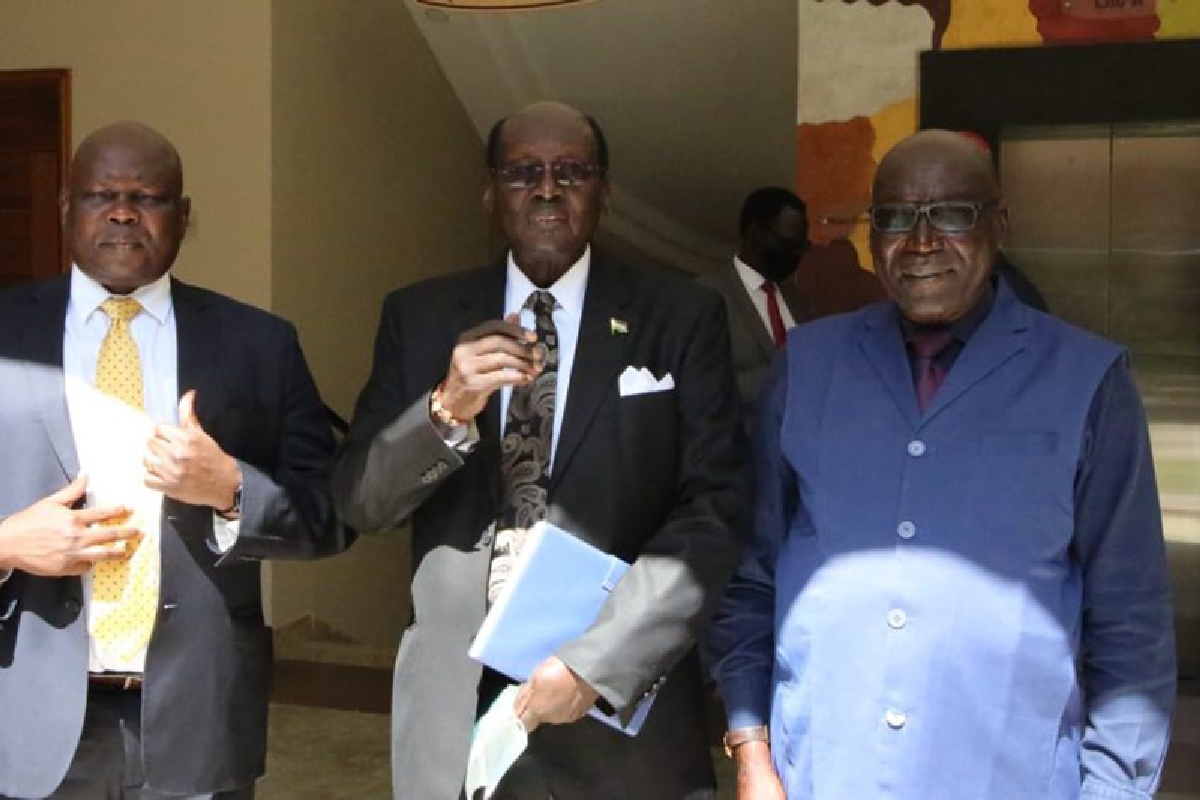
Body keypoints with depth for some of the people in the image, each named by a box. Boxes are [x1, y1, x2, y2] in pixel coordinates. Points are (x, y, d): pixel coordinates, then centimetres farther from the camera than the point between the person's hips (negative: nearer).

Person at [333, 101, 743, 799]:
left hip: (620, 704, -1)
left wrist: (595, 661, -18)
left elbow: (714, 516, -9)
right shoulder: (419, 317, 3)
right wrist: (446, 410, -17)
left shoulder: (682, 318, -3)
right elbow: (359, 501, 1)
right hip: (453, 703, 2)